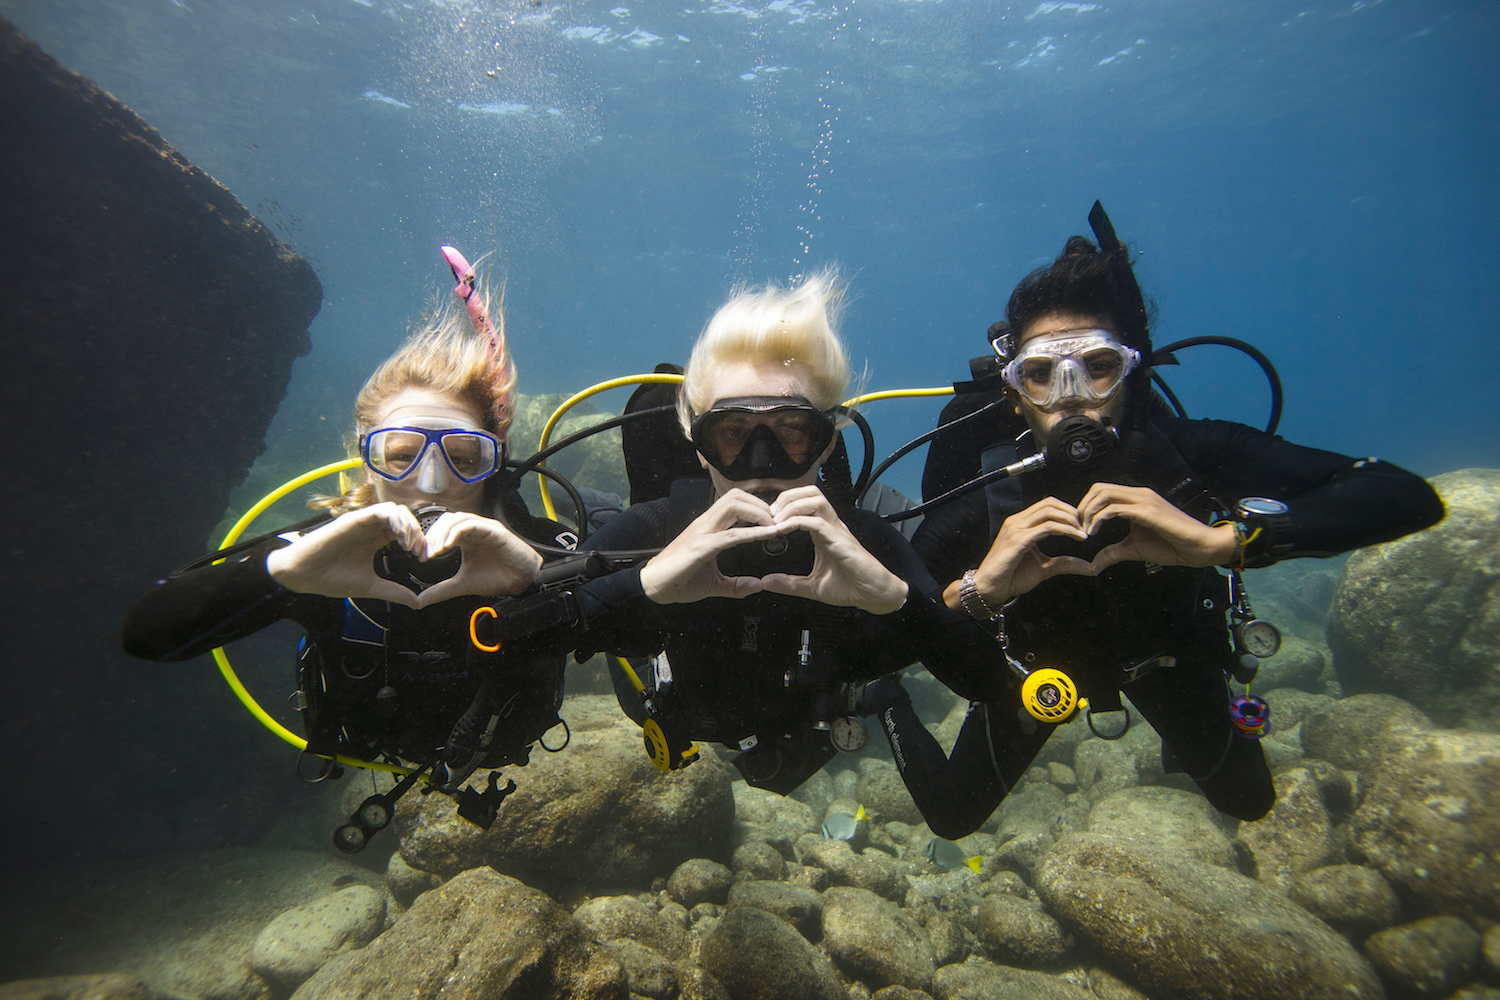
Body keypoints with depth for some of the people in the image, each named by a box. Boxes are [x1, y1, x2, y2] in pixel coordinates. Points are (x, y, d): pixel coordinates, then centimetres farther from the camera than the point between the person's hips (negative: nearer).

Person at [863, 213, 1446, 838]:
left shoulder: (1192, 455, -35)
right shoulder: (985, 499, -38)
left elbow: (1410, 498, -39)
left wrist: (1222, 539, -53)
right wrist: (971, 592, -56)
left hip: (1166, 648, 2)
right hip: (1036, 661, -1)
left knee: (1247, 803, 23)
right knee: (950, 818, 11)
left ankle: (1181, 734, 55)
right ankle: (890, 699, 37)